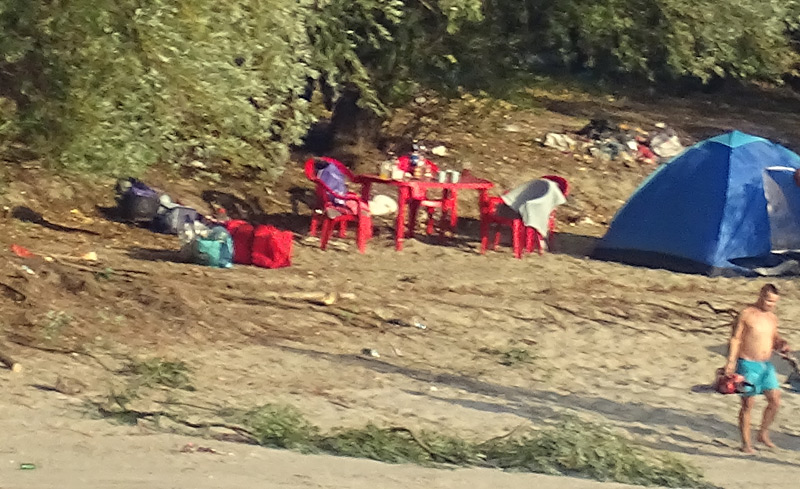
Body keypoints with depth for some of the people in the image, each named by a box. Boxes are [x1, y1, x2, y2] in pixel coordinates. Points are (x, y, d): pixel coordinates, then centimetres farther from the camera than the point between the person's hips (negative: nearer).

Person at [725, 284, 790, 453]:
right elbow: (735, 339, -9)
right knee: (748, 404, -2)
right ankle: (746, 442, 8)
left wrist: (781, 344, 0)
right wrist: (731, 361, -18)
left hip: (766, 365, 6)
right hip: (748, 365, -6)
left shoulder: (772, 317, 10)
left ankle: (763, 434, 17)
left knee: (775, 400, -1)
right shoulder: (746, 315, -9)